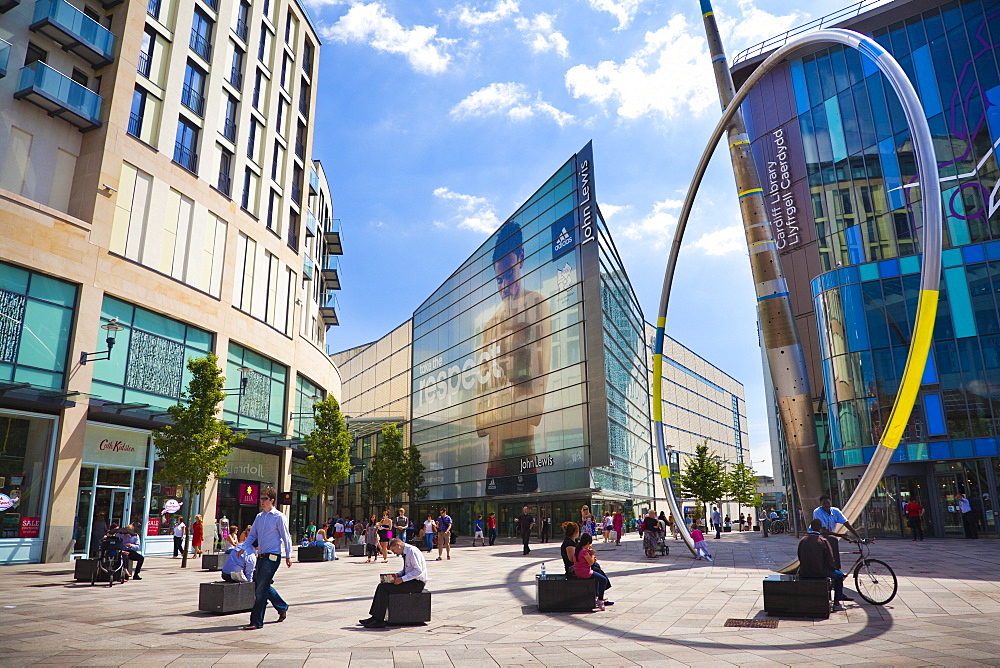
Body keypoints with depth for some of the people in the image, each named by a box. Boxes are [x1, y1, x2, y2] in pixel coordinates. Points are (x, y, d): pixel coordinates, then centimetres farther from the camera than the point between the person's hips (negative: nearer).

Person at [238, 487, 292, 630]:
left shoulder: (279, 517, -8)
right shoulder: (259, 517, 11)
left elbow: (286, 537, -6)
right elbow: (252, 535, 16)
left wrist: (288, 556, -6)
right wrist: (243, 547, 1)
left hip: (273, 557, -7)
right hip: (262, 556, 7)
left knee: (261, 589, -6)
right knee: (263, 586, 14)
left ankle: (256, 622, 2)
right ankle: (282, 607, 34)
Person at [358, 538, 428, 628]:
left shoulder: (412, 551, -16)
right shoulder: (405, 552, 13)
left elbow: (418, 570, -22)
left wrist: (402, 579, -23)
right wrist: (398, 575, 3)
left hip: (417, 583, -10)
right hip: (409, 580, 10)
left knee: (384, 588, -17)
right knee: (382, 586, 2)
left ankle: (379, 621, -12)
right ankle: (374, 617, 1)